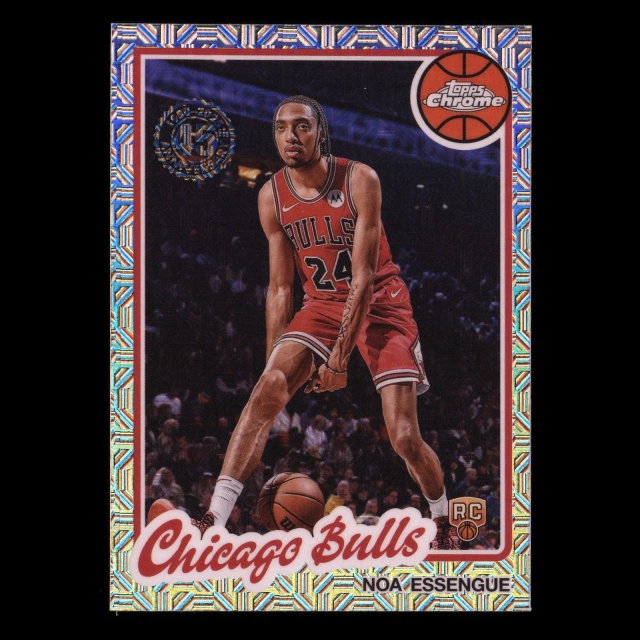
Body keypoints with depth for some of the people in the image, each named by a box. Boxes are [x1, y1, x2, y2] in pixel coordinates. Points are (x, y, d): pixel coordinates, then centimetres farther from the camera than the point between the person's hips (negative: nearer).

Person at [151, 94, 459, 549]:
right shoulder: (272, 197, -5)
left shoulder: (359, 180, -18)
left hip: (380, 303, -3)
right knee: (266, 391, -22)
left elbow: (364, 277, -20)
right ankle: (214, 523, -25)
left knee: (405, 436, -10)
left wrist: (339, 356, -23)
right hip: (320, 305, 3)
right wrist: (275, 361, -2)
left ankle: (444, 524, 19)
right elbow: (280, 288, 2)